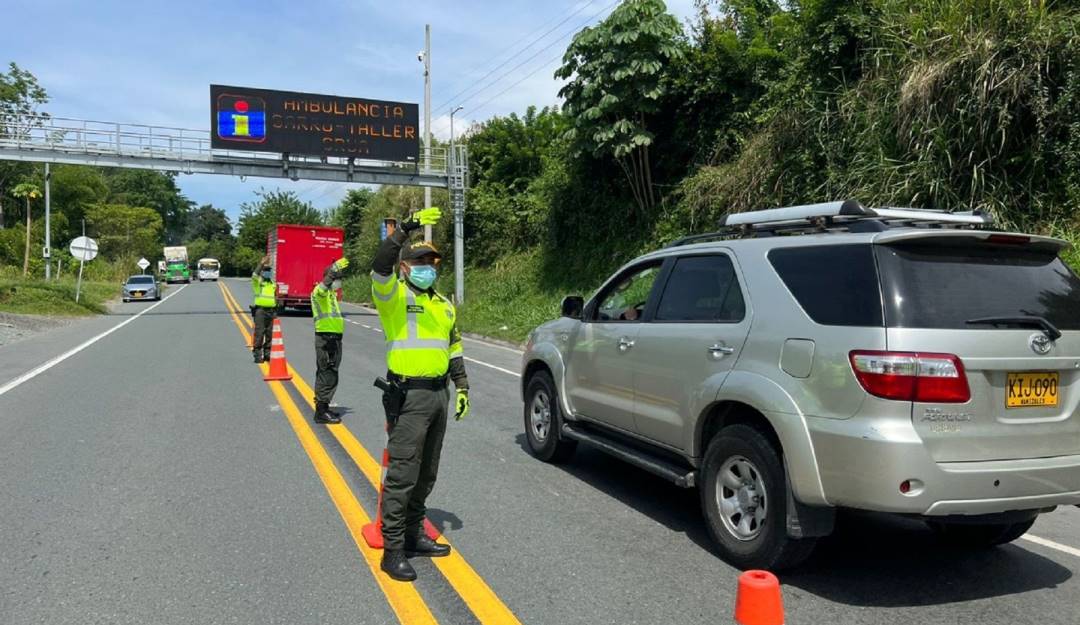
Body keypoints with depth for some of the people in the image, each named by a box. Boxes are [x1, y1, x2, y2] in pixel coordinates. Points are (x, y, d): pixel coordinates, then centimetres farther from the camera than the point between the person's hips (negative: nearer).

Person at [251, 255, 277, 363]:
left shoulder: (273, 284, 17)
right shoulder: (257, 281, 1)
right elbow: (254, 275, -23)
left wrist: (276, 312, 19)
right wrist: (262, 264, -30)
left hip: (271, 310, 5)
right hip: (260, 310, -5)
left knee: (270, 333, 8)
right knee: (259, 333, -6)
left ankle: (267, 354, 16)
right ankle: (257, 354, -2)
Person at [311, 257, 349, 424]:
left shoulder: (330, 293, 20)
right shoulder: (319, 291, -11)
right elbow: (323, 287, -38)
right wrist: (334, 269, -48)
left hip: (333, 338, 10)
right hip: (326, 338, -10)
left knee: (325, 374, 17)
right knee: (329, 375, -10)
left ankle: (322, 407, 27)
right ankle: (321, 412, -6)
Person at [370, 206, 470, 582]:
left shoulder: (443, 304, 16)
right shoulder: (393, 295, -5)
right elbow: (380, 265, -26)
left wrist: (462, 386, 16)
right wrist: (406, 231, -35)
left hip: (439, 394, 8)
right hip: (409, 396, -7)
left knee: (426, 474, 15)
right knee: (402, 475, -6)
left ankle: (414, 535, 28)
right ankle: (392, 550, 2)